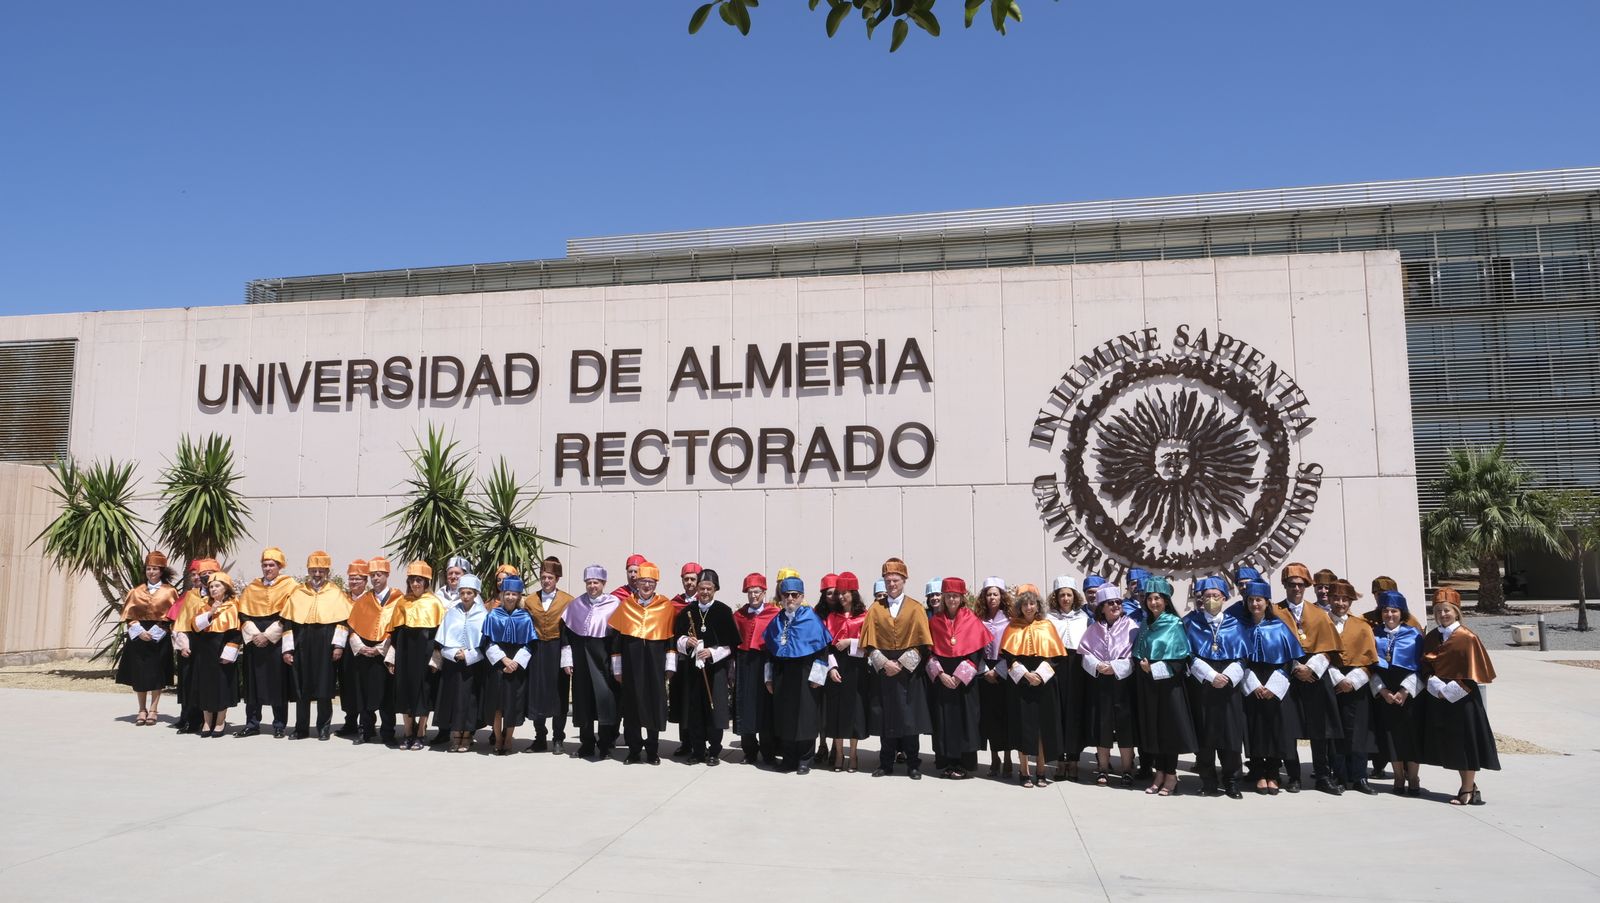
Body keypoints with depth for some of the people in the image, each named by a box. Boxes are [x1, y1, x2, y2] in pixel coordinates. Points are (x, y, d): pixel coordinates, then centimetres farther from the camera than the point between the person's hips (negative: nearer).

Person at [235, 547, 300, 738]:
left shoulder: (290, 586, 1)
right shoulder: (252, 588, 14)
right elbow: (244, 614, 7)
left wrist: (268, 635, -12)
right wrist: (254, 634, -9)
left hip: (277, 642, -4)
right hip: (254, 641, 4)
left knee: (278, 683, -1)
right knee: (253, 682, 4)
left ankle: (279, 724, 6)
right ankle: (252, 723, 12)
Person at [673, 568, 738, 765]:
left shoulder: (724, 611, -1)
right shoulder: (687, 611, 7)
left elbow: (731, 643, -3)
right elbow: (677, 638, 11)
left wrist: (712, 652, -15)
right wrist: (686, 641, -10)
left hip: (716, 667, -3)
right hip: (692, 667, 3)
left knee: (714, 708, -2)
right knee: (694, 708, 4)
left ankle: (714, 751, 10)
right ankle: (697, 750, 15)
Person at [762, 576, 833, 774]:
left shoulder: (811, 619, -6)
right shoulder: (777, 621, 9)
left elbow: (822, 648, -8)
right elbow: (769, 650, 14)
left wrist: (816, 676, -12)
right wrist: (769, 677, 11)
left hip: (804, 675, -5)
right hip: (781, 675, 5)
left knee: (805, 718, 1)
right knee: (784, 718, 8)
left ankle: (804, 761, 11)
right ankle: (788, 759, 19)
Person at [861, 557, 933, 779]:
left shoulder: (916, 609, 2)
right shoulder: (875, 610, 7)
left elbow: (920, 644, -4)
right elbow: (870, 644, 2)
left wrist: (901, 664, -12)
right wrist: (884, 663, -12)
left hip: (909, 671, -1)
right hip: (883, 670, 2)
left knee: (910, 717, 0)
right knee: (886, 718, 4)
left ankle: (913, 764, 9)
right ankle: (886, 763, 13)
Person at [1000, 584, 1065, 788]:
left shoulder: (1047, 626, 6)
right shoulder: (1013, 628, 4)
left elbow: (1053, 655, 1)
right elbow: (1008, 657, -2)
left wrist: (1039, 675, -13)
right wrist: (1025, 674, -14)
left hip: (1044, 683, 1)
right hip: (1019, 684, -1)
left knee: (1043, 726, 1)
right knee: (1023, 725, -1)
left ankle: (1040, 771, 11)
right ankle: (1024, 771, 6)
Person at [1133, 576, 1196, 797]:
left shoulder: (1175, 624, -6)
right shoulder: (1146, 626, 10)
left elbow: (1180, 660, -11)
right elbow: (1138, 654, 13)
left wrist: (1154, 668, -15)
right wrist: (1143, 665, -7)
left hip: (1169, 683, -5)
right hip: (1148, 685, 5)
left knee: (1169, 727, 0)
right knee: (1152, 727, 7)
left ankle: (1171, 775, 10)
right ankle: (1159, 774, 16)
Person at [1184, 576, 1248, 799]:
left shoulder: (1234, 624, 9)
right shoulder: (1191, 622, 5)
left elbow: (1240, 658, 4)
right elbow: (1190, 655, -3)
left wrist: (1227, 676, -13)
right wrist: (1211, 676, -14)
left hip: (1229, 686, 1)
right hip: (1200, 686, -1)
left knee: (1230, 735, 1)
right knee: (1204, 737, 1)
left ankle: (1231, 782, 11)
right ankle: (1208, 782, 10)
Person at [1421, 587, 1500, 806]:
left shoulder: (1467, 638, -9)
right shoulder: (1431, 638, 6)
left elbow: (1472, 674, -11)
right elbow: (1426, 666, 6)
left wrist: (1450, 691, -14)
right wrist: (1438, 687, -10)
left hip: (1462, 698, -5)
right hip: (1438, 697, 6)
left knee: (1466, 743, 0)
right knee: (1449, 744, 11)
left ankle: (1468, 791, 10)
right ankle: (1470, 786, 25)